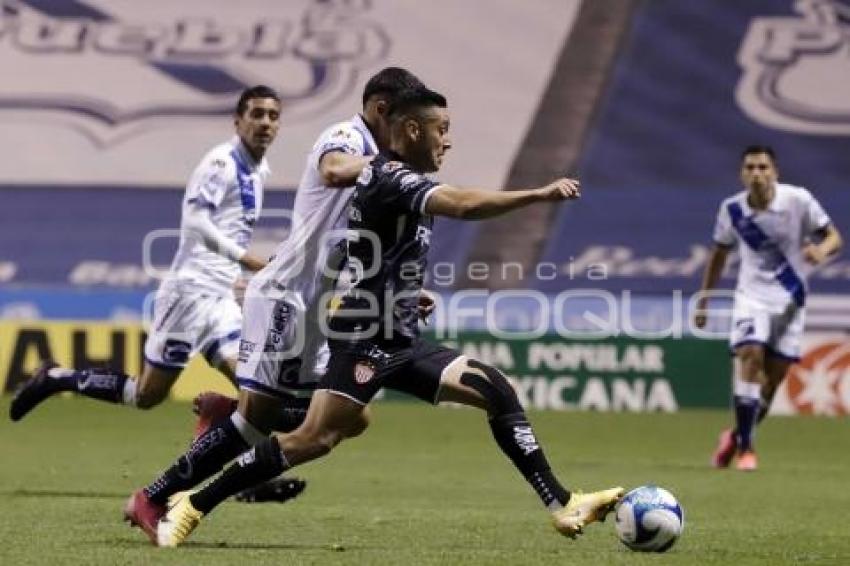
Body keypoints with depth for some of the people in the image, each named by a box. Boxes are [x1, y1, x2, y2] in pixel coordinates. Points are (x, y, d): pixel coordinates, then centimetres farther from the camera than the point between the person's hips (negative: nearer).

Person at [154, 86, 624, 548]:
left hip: (400, 342, 10)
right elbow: (465, 206, -29)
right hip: (367, 338, -10)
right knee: (314, 439, -19)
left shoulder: (399, 181, 17)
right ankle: (191, 508, -11)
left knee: (498, 393, 3)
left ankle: (563, 506, 4)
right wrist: (540, 195, -26)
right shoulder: (391, 178, -14)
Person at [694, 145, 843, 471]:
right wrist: (703, 301, 12)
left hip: (789, 300, 0)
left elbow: (834, 237, -6)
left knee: (773, 378, 2)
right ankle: (745, 447, -17)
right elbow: (719, 254, 10)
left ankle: (737, 437, 25)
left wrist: (821, 250, -30)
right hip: (752, 296, 0)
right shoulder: (731, 209, -6)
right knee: (750, 357, -22)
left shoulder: (798, 200, -12)